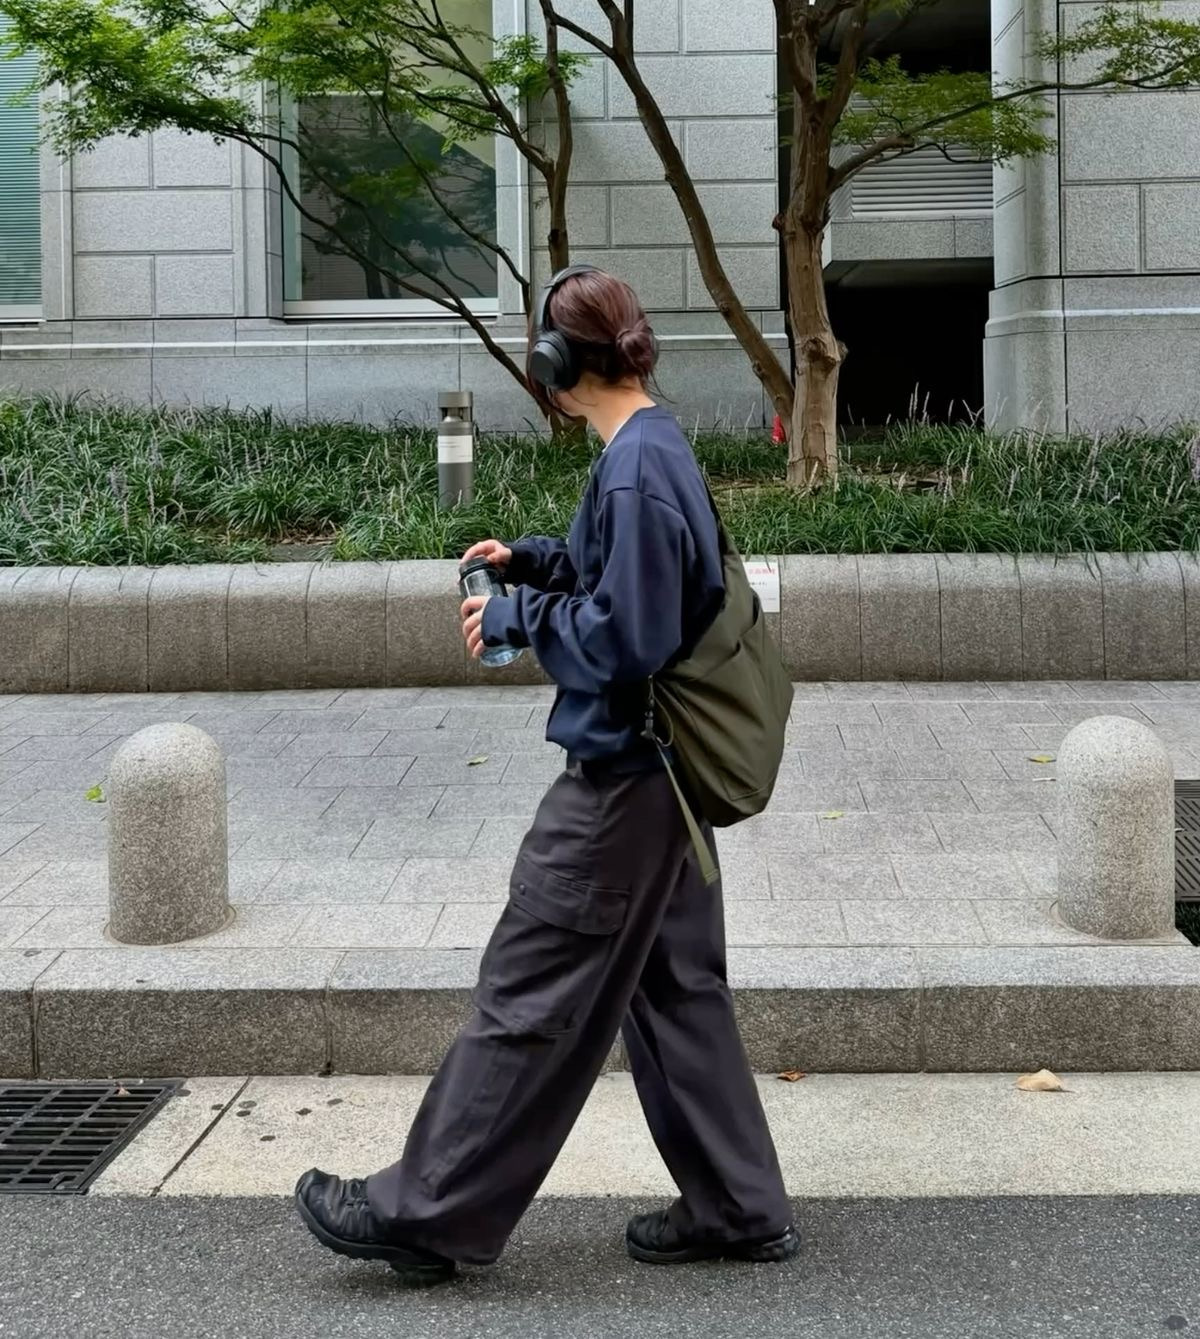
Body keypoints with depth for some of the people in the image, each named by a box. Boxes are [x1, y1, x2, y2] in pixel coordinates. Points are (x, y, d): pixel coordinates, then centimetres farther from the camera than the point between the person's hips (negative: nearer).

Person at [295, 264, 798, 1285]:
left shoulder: (632, 472, -21)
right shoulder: (663, 446, 9)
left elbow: (624, 638, -23)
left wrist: (518, 618, -10)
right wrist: (535, 560, 10)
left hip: (619, 780, -10)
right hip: (661, 773, 10)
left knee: (530, 998, 0)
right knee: (675, 990, 15)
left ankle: (424, 1213, 11)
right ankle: (737, 1209, 23)